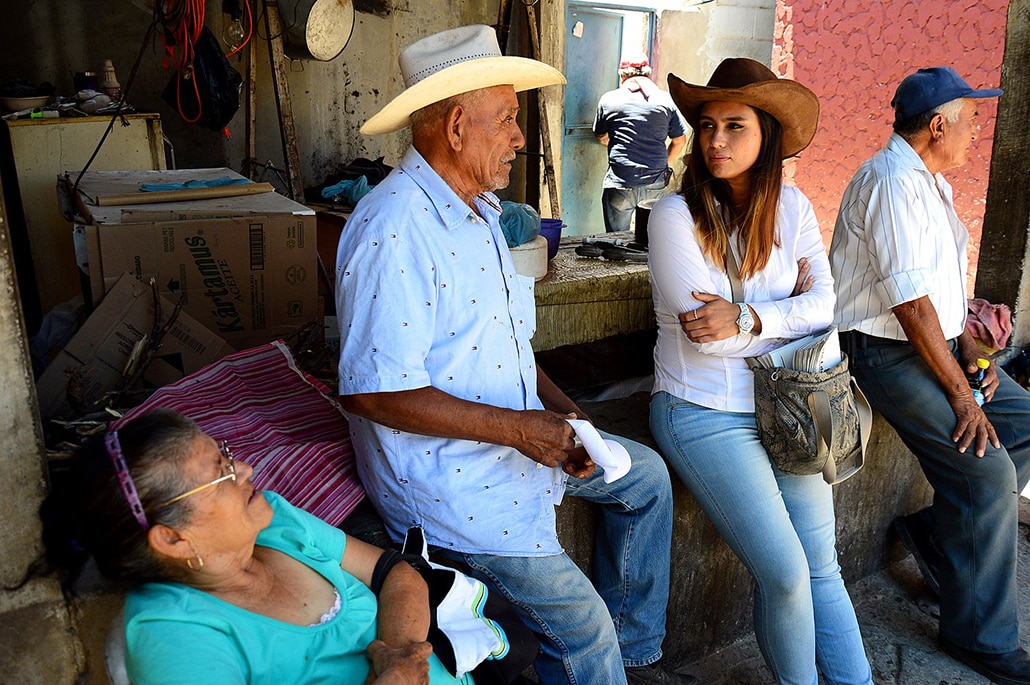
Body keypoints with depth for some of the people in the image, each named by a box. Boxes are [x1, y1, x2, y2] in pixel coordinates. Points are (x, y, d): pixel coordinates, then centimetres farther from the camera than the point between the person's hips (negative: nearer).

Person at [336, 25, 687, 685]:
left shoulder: (478, 209, 8)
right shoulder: (394, 231, -25)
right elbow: (374, 393, -28)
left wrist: (559, 407, 0)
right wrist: (515, 426, -25)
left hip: (514, 433, 10)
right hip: (446, 472, -10)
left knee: (645, 475, 20)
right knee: (584, 630, -7)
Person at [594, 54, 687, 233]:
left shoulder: (609, 99, 3)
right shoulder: (665, 99, 6)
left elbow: (601, 137, 17)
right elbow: (680, 141, 11)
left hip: (620, 184, -2)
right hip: (656, 184, 2)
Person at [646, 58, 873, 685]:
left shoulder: (792, 207, 3)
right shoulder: (676, 215, -12)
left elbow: (827, 300, -7)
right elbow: (705, 332, -18)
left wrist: (747, 319, -23)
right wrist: (791, 316, -8)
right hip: (706, 414, -4)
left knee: (822, 565, 7)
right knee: (786, 575, -7)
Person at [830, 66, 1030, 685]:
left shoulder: (930, 180, 14)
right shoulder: (894, 182, -19)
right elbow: (912, 303, -24)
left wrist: (967, 343, 1)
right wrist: (961, 395, -20)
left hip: (934, 343, 10)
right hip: (887, 352, -10)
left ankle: (936, 531, 17)